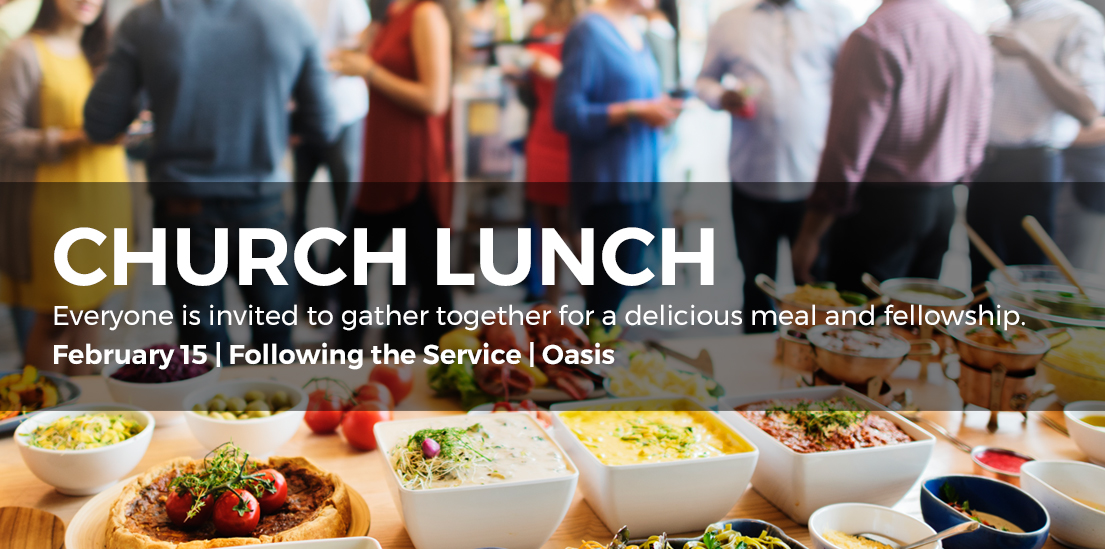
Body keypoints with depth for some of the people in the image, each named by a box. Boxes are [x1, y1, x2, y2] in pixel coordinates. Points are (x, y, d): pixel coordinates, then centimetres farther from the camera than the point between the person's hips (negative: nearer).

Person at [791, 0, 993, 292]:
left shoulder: (874, 37, -16)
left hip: (881, 206, -8)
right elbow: (975, 144, 13)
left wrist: (810, 233, -11)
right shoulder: (974, 38, 9)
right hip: (942, 206, 8)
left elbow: (848, 149, -18)